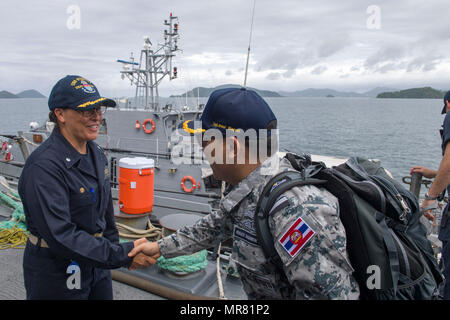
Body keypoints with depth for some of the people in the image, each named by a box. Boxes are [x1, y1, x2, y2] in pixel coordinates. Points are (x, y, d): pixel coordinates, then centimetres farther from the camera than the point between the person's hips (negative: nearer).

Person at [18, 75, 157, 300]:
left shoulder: (96, 153, 2)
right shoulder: (44, 165, -25)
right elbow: (61, 236, -29)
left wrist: (114, 246, 15)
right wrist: (123, 255, -28)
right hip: (57, 275, -7)